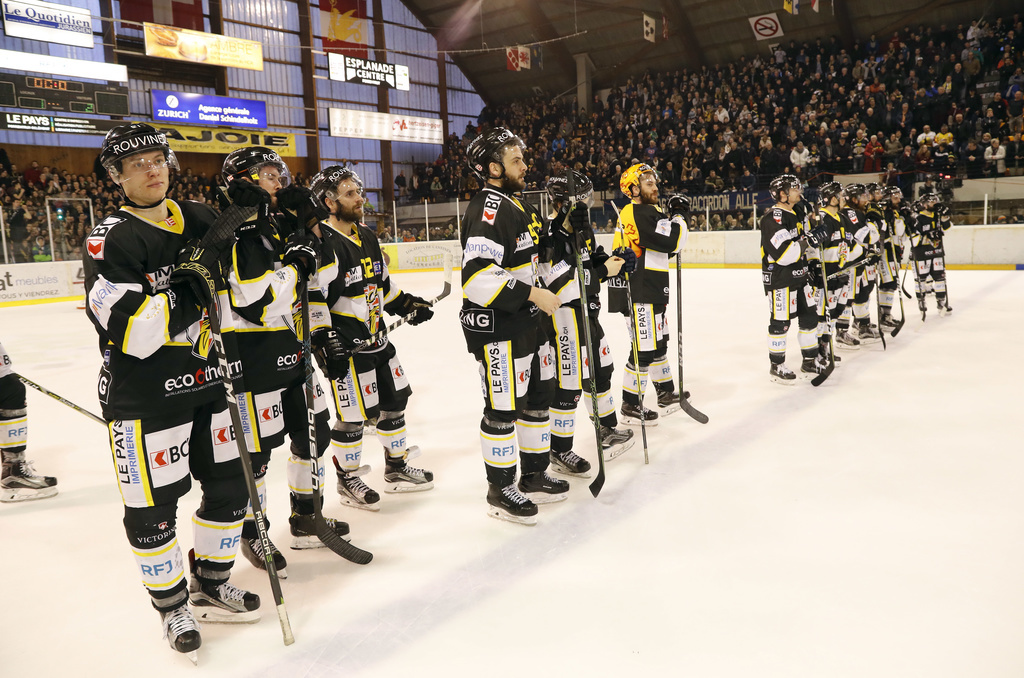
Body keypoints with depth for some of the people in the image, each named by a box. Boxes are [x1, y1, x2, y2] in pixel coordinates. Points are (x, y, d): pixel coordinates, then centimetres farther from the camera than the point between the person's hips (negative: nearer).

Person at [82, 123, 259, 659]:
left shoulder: (203, 222, 5)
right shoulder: (111, 241, -13)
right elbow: (133, 333, -23)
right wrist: (183, 291, -22)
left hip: (206, 383, 6)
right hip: (143, 396, -6)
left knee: (230, 485, 13)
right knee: (152, 508, 4)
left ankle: (211, 584, 34)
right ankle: (171, 605, 27)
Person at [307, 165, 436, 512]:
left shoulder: (367, 236, 10)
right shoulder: (323, 243, -18)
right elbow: (310, 298, -22)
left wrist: (406, 303, 19)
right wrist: (325, 341, -26)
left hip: (377, 337, 9)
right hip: (345, 344, -9)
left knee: (394, 399, 16)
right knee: (354, 415, -2)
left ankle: (397, 467, 33)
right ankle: (347, 481, 19)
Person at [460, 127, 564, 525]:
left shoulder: (517, 204, 14)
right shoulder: (487, 209, -18)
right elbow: (477, 277, -29)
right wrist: (531, 294, -25)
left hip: (528, 321, 10)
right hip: (495, 327, -10)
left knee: (538, 396, 16)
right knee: (503, 408, 0)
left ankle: (534, 477, 32)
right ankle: (500, 492, 16)